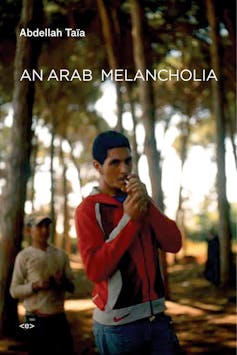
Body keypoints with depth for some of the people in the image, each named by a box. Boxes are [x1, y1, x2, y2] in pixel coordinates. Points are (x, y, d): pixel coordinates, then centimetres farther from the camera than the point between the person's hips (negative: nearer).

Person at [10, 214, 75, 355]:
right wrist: (35, 286, -21)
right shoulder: (24, 256, -3)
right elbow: (14, 291, -5)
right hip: (36, 320, -3)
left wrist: (63, 282, -14)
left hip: (60, 317, 3)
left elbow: (72, 286, 8)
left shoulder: (61, 254, 7)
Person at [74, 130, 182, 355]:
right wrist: (129, 220, -20)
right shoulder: (88, 209, -9)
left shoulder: (138, 202, 8)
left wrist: (146, 204, -14)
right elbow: (95, 270, -18)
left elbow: (173, 244, -2)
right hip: (118, 324, -4)